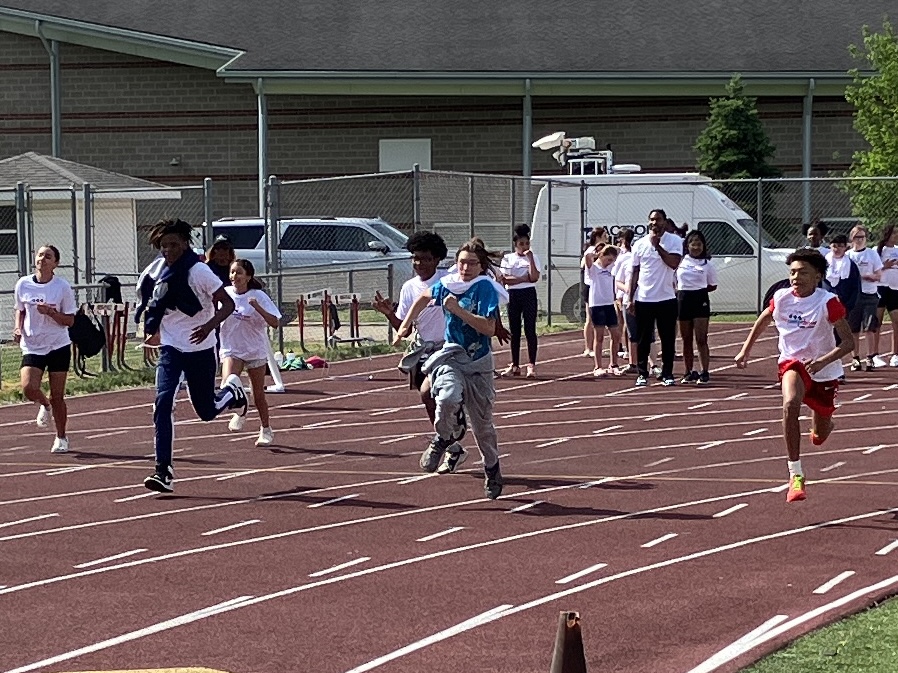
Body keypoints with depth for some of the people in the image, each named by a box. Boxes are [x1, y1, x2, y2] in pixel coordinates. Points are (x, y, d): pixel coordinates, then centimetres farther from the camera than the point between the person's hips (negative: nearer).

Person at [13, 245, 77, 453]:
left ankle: (61, 438, 22)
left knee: (57, 396, 3)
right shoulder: (23, 284, -1)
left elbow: (69, 321, -5)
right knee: (28, 388, -18)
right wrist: (18, 328, -3)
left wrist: (50, 312, -21)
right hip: (32, 347, 2)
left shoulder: (62, 287, -7)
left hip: (58, 346, -2)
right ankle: (44, 405, 18)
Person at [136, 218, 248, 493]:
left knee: (207, 411, 8)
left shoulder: (198, 271, -16)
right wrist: (153, 330, 12)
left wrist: (209, 325, -32)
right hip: (170, 349, 3)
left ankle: (231, 390, 44)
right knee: (163, 402, -17)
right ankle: (163, 470, -17)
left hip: (200, 349, -3)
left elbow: (228, 304, -16)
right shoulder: (154, 272, -2)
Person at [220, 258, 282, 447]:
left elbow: (274, 322, -17)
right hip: (231, 350, 1)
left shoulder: (259, 296, -10)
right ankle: (239, 412, 5)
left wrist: (257, 307, -29)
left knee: (258, 394, 9)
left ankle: (266, 430, 30)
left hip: (256, 351, -1)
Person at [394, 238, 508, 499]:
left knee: (482, 421, 8)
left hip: (479, 362, -2)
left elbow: (489, 328, -23)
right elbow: (424, 298, 24)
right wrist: (404, 326, 21)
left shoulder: (485, 287, -12)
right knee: (448, 397, -31)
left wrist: (458, 310, -27)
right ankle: (443, 439, -3)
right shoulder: (447, 284, 0)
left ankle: (492, 468, 31)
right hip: (450, 356, 2)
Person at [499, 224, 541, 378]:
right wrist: (524, 278, -11)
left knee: (530, 330, -6)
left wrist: (530, 258, -13)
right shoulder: (508, 258, 5)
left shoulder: (533, 258, 3)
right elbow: (505, 279, -6)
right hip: (513, 295, 2)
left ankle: (531, 365, -5)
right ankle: (515, 365, 12)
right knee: (514, 331, 6)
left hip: (529, 295, -2)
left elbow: (534, 277, -11)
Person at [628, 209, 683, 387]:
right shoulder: (639, 244, 7)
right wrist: (631, 299, 6)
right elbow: (635, 273, 10)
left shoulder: (674, 241, -1)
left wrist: (657, 245, -15)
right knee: (643, 340, 4)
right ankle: (642, 374, 12)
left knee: (668, 339, 2)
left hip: (666, 299, -2)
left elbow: (674, 263, -17)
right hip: (643, 300, 2)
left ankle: (667, 374, 11)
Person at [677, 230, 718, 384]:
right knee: (686, 340, 8)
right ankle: (689, 372, 17)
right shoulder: (680, 261, 4)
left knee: (701, 339, -6)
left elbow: (712, 286, 7)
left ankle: (705, 373, -3)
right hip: (683, 300, 3)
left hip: (700, 301, -3)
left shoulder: (707, 264, 1)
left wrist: (699, 290, -6)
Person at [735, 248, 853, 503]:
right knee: (790, 404, -34)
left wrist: (823, 361, -32)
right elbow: (762, 322, 13)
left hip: (824, 370, -1)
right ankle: (795, 474, -31)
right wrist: (745, 350, 11)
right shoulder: (781, 298, -9)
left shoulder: (828, 302, -19)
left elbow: (848, 341, -19)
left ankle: (819, 425, 57)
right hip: (793, 362, 1)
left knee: (820, 437, 13)